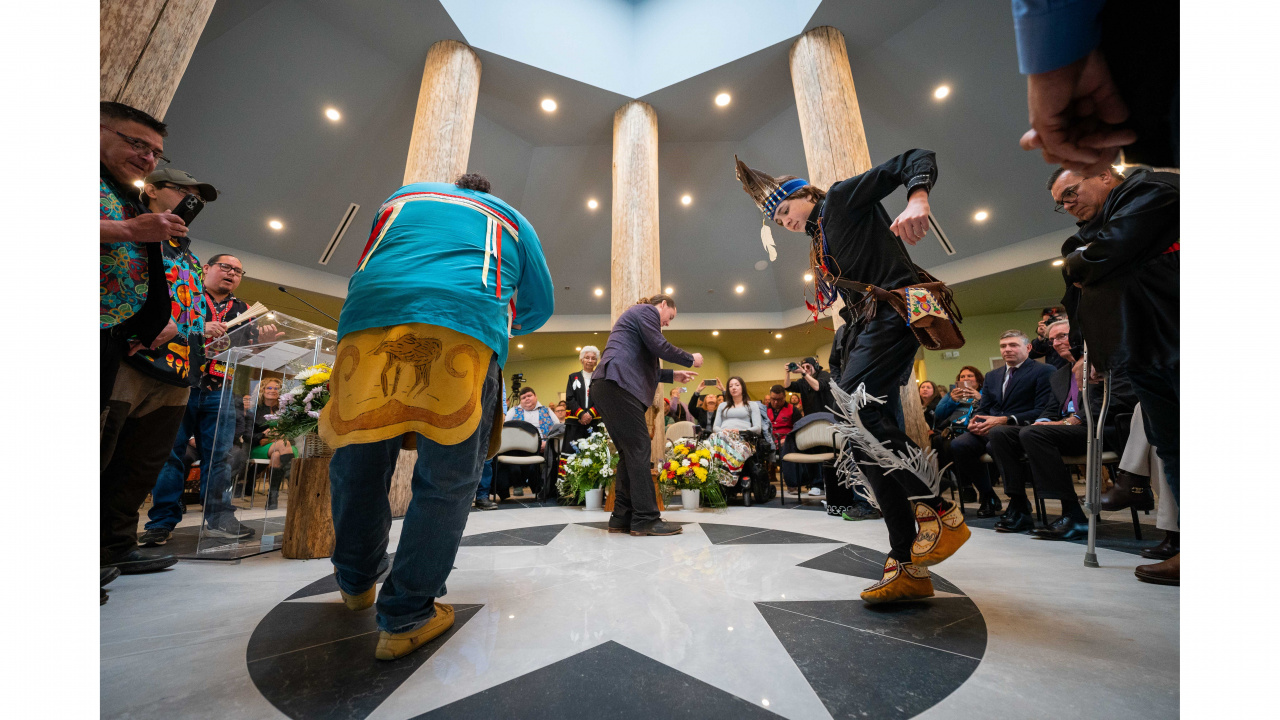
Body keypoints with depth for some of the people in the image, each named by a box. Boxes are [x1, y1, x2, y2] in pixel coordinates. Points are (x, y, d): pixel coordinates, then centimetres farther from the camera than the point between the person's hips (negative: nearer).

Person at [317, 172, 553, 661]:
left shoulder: (401, 197, 36)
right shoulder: (512, 219, 30)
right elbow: (539, 306, 28)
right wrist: (502, 326, 46)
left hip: (367, 324, 4)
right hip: (464, 330, -2)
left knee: (357, 466, 18)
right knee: (448, 482, 7)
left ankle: (357, 584, 37)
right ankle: (406, 617, 10)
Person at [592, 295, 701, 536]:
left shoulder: (634, 315, 34)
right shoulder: (647, 310, 5)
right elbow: (659, 346, -7)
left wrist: (673, 375, 28)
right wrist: (691, 360, 7)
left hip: (609, 387, 10)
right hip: (619, 385, -10)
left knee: (629, 452, 8)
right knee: (639, 449, -10)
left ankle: (622, 517, 10)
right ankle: (646, 519, -8)